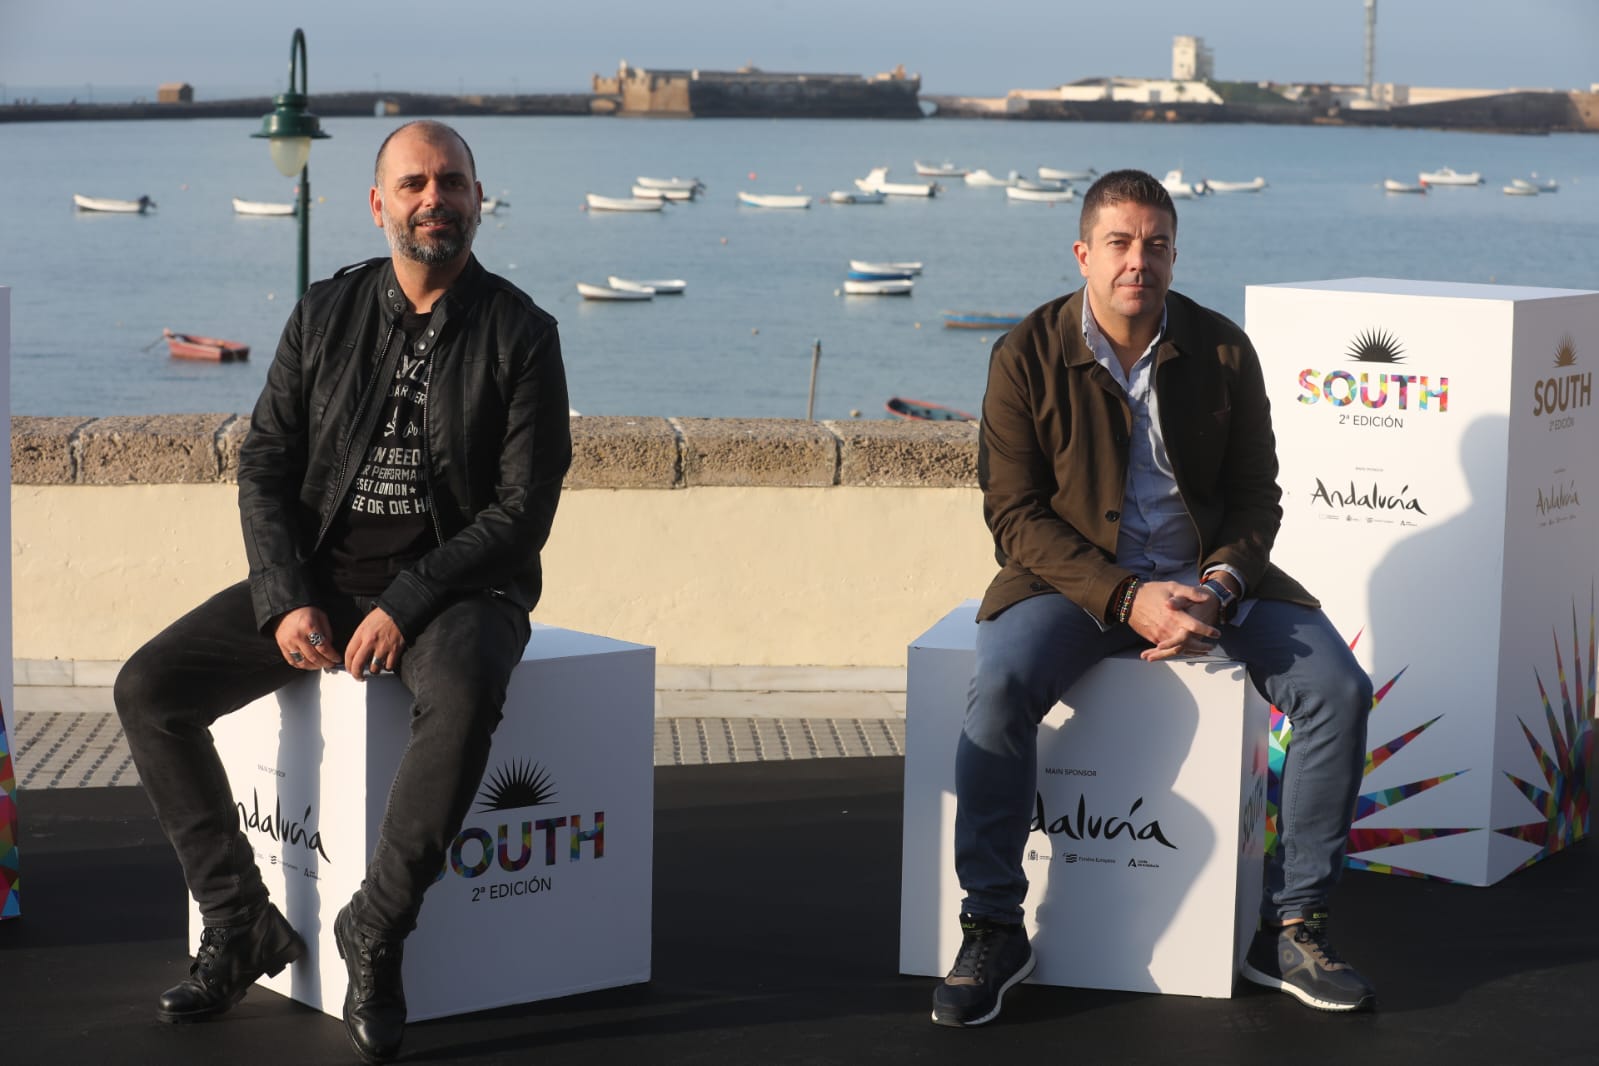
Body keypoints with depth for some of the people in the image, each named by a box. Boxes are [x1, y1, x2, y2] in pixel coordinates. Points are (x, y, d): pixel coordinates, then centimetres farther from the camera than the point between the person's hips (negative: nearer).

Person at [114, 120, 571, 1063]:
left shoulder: (521, 334, -5)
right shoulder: (326, 314, 6)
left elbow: (524, 510, -10)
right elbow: (265, 463, 4)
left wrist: (407, 605, -20)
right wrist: (288, 600, -11)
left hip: (454, 583, -4)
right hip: (318, 576, 4)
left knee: (463, 697, -39)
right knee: (150, 687, -14)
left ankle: (376, 932, -21)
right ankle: (241, 924, -2)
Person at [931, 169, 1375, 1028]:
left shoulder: (1222, 351, 0)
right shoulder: (1028, 357, -8)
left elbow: (1255, 496, 5)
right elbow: (1015, 514, -9)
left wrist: (1219, 587, -17)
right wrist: (1126, 599, -22)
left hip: (1206, 577, 3)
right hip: (1073, 576, -2)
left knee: (1338, 688, -18)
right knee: (999, 686, -33)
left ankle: (1289, 930, -5)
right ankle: (992, 929, -16)